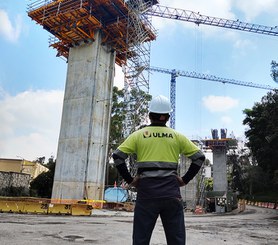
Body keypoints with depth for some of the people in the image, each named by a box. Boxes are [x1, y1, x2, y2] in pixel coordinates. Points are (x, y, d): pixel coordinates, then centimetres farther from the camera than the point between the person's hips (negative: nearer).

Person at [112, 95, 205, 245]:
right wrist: (185, 179, 6)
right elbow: (199, 157, 6)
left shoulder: (139, 135, 4)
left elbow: (117, 156, -4)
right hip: (171, 192, 1)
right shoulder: (177, 136, 7)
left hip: (146, 191, -1)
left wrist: (129, 179, 1)